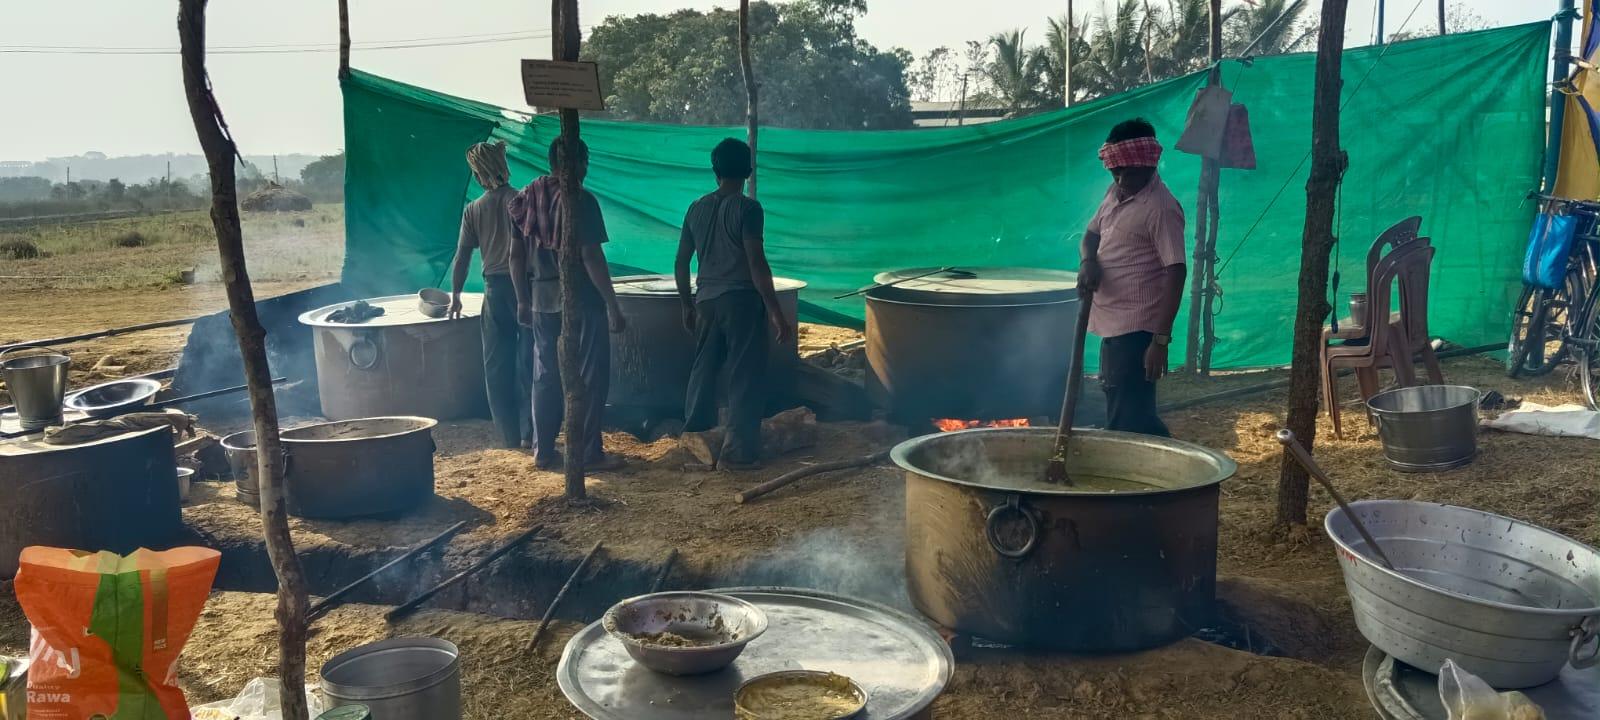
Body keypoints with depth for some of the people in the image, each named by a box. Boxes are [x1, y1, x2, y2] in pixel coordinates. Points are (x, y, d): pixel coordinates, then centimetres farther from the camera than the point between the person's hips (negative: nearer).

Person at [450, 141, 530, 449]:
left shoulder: (473, 210, 2)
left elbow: (462, 258, 3)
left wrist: (455, 295, 13)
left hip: (495, 289, 1)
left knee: (497, 365, 8)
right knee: (528, 361, 4)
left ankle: (509, 435, 9)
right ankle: (529, 432, 3)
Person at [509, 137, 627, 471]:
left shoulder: (527, 198, 8)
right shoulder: (580, 199, -12)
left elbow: (516, 255, 10)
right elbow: (592, 257, -17)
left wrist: (523, 300, 18)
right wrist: (613, 307, -13)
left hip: (541, 301, 6)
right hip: (581, 300, -6)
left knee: (545, 376, 13)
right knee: (588, 378, 1)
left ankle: (543, 451, 17)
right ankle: (588, 454, 3)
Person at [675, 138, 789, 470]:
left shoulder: (697, 208, 7)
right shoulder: (748, 208, -11)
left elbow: (681, 263, 10)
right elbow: (757, 263, -17)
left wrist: (687, 304, 21)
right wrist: (774, 310, -14)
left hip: (706, 300, 6)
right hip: (741, 300, -6)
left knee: (703, 371, 18)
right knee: (745, 377, 0)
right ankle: (739, 452, 1)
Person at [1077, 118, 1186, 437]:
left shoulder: (1161, 207, -16)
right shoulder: (1116, 192, 10)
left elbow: (1175, 273, -19)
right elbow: (1092, 234, 22)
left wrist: (1161, 341, -23)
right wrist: (1088, 262, -4)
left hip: (1137, 329, -9)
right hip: (1112, 325, 9)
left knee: (1127, 421, -9)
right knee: (1120, 414, 17)